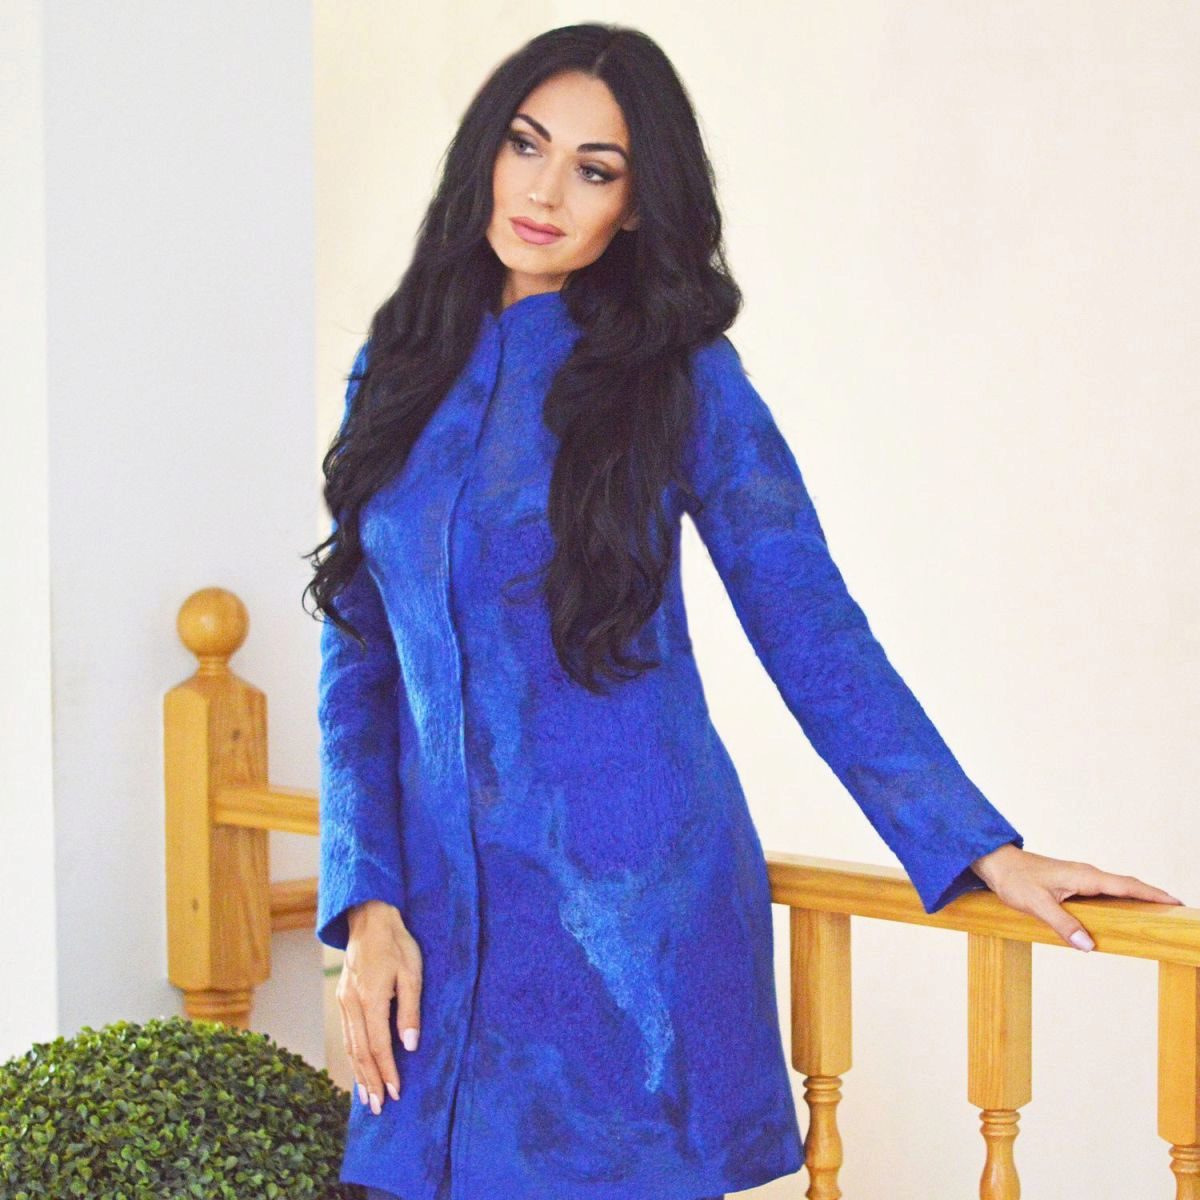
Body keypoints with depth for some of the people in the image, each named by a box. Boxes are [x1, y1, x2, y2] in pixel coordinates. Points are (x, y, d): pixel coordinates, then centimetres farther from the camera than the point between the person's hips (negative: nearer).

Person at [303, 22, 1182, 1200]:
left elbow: (814, 633, -1)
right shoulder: (401, 372, 8)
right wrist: (368, 903, -2)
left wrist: (982, 850, -5)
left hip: (633, 905, -3)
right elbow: (356, 660, 8)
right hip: (445, 908, 3)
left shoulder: (678, 377, -2)